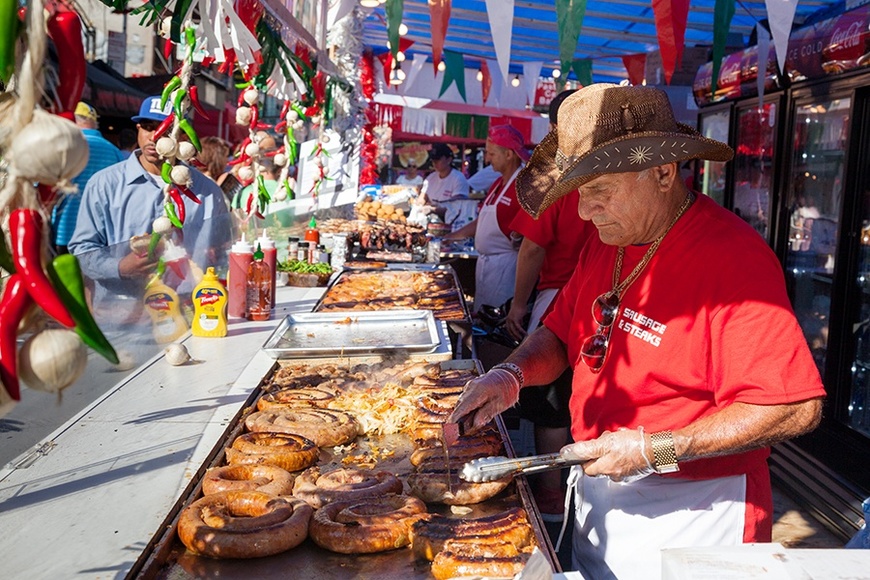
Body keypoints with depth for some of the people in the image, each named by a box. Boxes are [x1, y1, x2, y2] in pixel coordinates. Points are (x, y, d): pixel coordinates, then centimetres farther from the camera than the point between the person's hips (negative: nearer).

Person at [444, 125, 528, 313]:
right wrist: (450, 237, 17)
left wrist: (518, 237, -34)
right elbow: (482, 221, 21)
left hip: (504, 263, -9)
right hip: (484, 261, 9)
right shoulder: (499, 183, 16)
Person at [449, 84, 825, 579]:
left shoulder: (733, 257, -23)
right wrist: (512, 375, -8)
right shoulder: (607, 241, 3)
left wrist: (656, 450, -27)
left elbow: (797, 408, -26)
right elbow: (560, 335, 13)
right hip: (597, 495, 7)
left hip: (688, 513, -7)